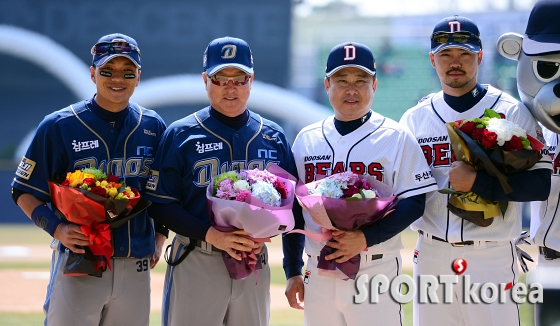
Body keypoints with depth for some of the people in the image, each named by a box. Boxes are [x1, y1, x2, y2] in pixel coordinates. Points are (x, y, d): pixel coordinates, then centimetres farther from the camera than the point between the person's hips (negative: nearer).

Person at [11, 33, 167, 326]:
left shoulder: (153, 127, 9)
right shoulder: (58, 126, -3)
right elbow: (25, 191, 1)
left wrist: (159, 236, 6)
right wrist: (57, 228, -14)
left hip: (136, 266, 4)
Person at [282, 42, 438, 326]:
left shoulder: (396, 138, -1)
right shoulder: (307, 139, 11)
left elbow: (413, 203, -7)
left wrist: (365, 238, -19)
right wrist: (293, 273, 10)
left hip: (377, 272, -4)